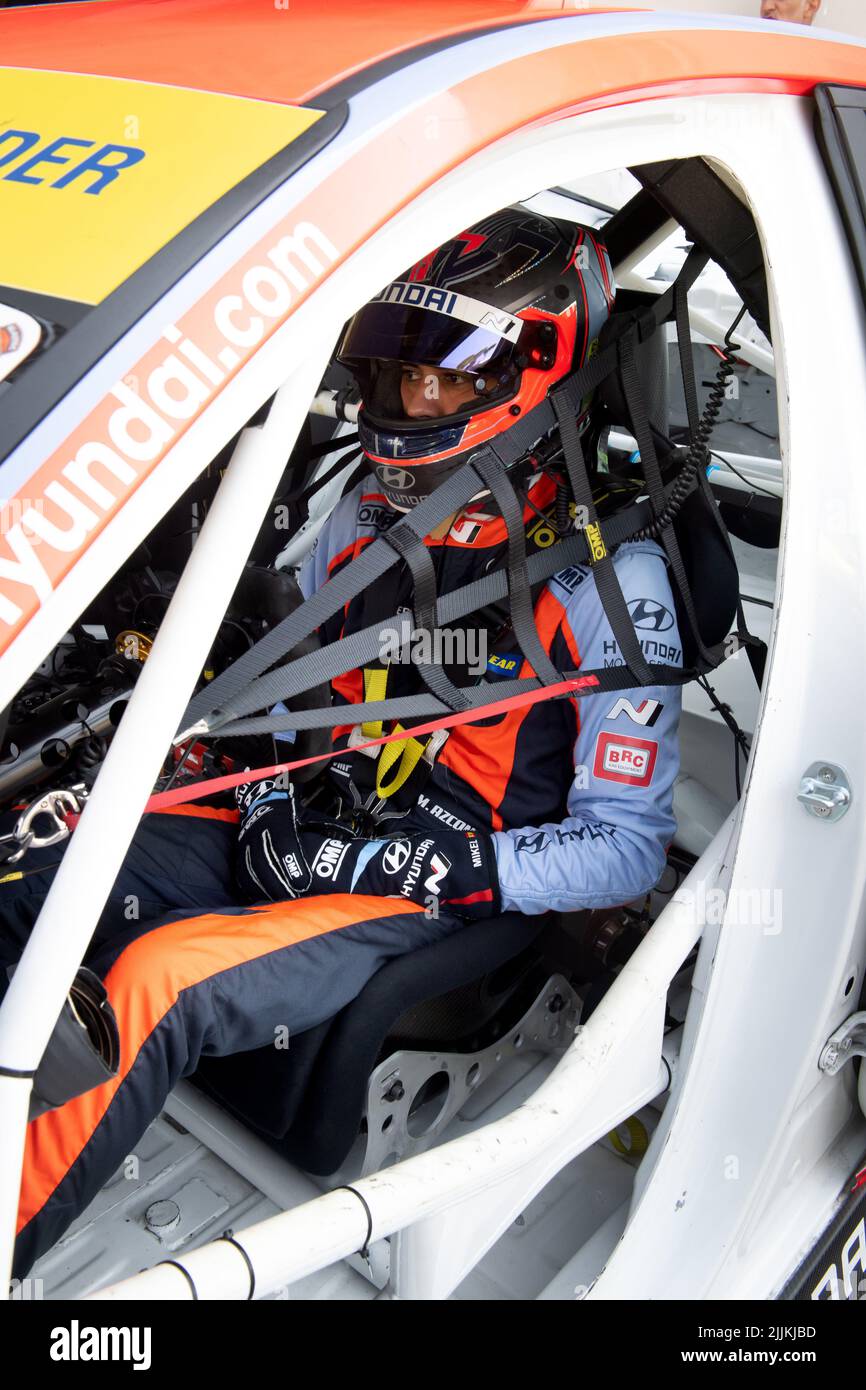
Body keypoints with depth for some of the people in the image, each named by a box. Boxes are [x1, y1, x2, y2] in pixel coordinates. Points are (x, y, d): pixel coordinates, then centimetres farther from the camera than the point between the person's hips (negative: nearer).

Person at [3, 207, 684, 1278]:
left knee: (158, 981, -30)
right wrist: (269, 791, -2)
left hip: (435, 893, -6)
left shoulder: (610, 580, -11)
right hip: (299, 830, 6)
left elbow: (628, 848, -10)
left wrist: (432, 866, -19)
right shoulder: (369, 513, 6)